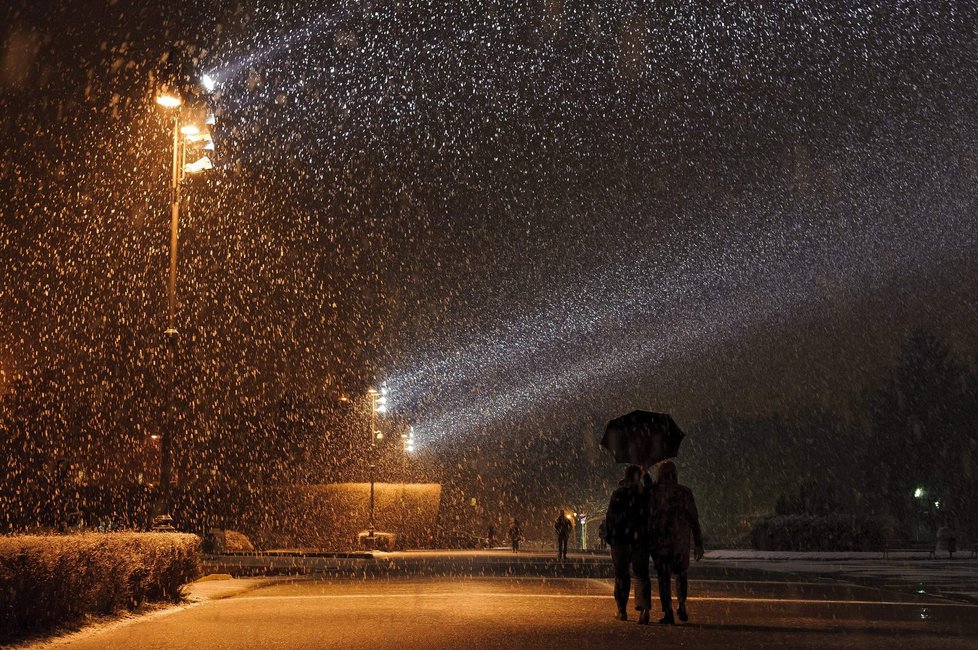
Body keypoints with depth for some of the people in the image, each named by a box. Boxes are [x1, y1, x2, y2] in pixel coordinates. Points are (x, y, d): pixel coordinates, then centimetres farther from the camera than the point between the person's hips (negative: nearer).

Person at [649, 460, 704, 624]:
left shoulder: (652, 493, -3)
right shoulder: (684, 492, -3)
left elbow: (646, 518, -1)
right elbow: (694, 520, -3)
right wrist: (699, 544, 2)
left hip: (659, 542, 0)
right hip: (680, 541, 1)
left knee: (663, 578, 7)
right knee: (682, 574, 20)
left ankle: (668, 613, 2)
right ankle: (682, 605, 2)